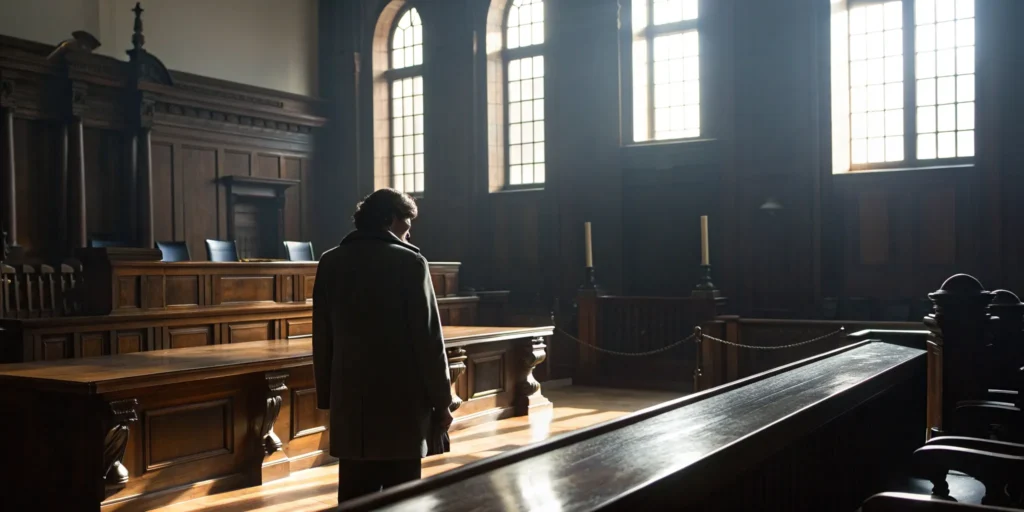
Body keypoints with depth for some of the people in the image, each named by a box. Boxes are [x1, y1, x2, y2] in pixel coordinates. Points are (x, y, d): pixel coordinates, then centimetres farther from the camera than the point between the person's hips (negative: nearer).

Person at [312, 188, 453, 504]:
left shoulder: (330, 263, 6)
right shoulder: (410, 263, -8)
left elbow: (322, 338, 10)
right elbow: (428, 338, -9)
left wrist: (326, 396, 17)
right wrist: (441, 401, -2)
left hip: (350, 403, 4)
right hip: (402, 402, -4)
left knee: (355, 497, 9)